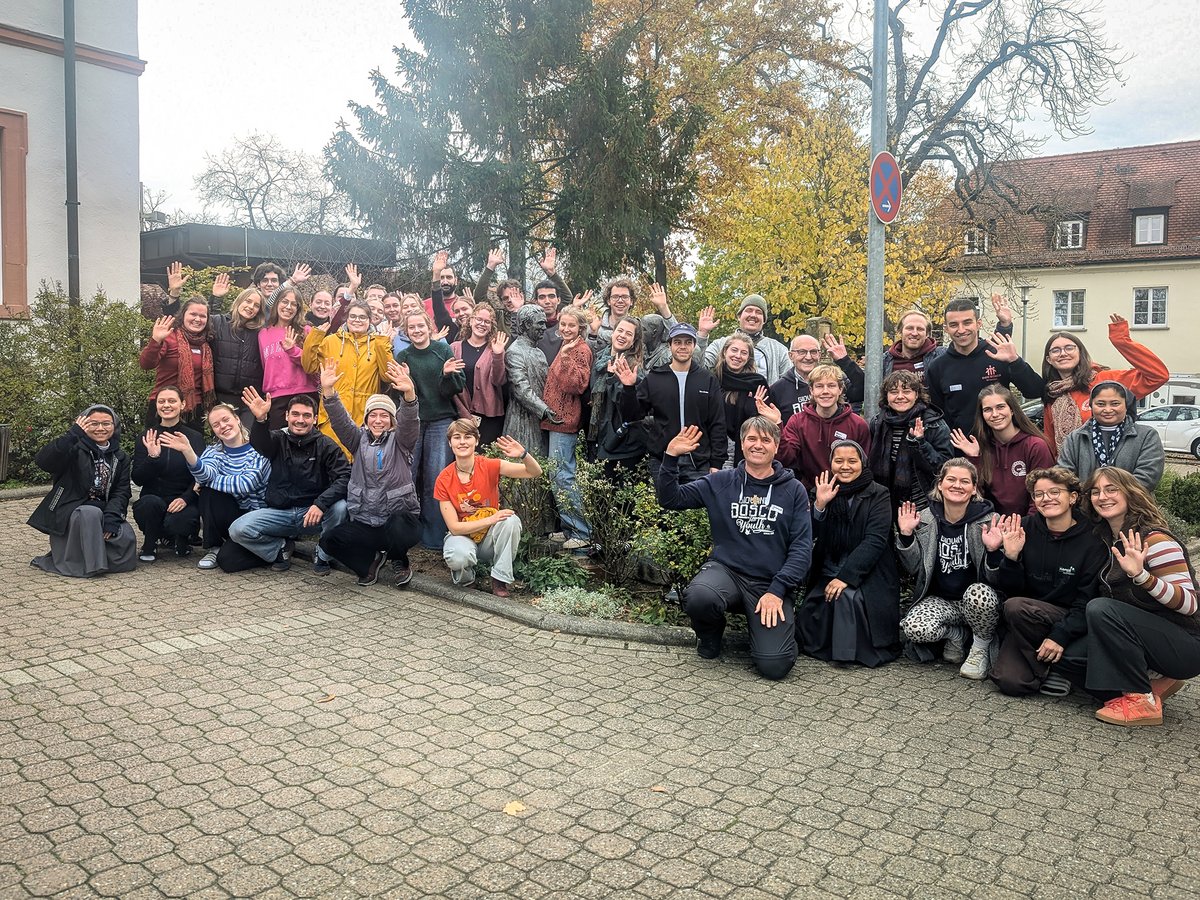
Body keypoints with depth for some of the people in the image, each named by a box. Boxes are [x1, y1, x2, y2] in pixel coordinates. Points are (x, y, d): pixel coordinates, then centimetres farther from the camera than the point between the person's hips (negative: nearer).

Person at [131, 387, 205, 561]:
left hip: (183, 503, -2)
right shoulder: (146, 438, 5)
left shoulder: (195, 437, 2)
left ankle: (181, 537, 5)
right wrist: (152, 457, -20)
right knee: (150, 503, -34)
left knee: (176, 522, -34)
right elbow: (137, 479, -2)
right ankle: (149, 546, -5)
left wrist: (185, 498, -23)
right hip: (153, 500, 2)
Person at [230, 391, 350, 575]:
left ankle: (322, 556, -3)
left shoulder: (326, 446, -2)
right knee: (237, 530, -20)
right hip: (279, 512, 1)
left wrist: (321, 504, -31)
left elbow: (345, 477, -15)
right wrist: (260, 419, -44)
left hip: (313, 512, -1)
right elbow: (260, 446, -21)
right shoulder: (278, 439, 4)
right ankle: (281, 547, 10)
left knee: (340, 507, -32)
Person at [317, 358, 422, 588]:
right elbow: (340, 420, -5)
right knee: (329, 541, -19)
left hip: (399, 517, -3)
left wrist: (409, 394, -40)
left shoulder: (399, 440, 2)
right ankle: (371, 559, 9)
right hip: (362, 521, 3)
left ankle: (401, 562, 2)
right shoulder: (360, 439, 11)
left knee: (399, 532, -36)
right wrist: (328, 390, -24)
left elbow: (409, 422, -18)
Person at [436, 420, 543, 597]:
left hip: (490, 537, 2)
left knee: (511, 521, -30)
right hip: (462, 536, -1)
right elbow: (454, 527, -15)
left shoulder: (489, 466, -13)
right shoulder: (444, 480, -13)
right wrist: (491, 519, -25)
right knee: (458, 557, -36)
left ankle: (500, 579, -13)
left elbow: (535, 472, -19)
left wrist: (523, 455, -40)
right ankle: (465, 577, 2)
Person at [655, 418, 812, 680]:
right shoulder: (721, 482, 7)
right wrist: (671, 457, -9)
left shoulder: (793, 490, 4)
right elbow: (670, 499, 5)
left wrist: (777, 591, -12)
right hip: (726, 570, 1)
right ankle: (710, 634, 2)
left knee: (774, 666, -20)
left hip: (771, 583, -1)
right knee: (699, 598, -35)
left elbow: (801, 547, 0)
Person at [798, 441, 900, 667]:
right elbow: (811, 538, 1)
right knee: (806, 618, -19)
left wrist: (846, 577, -21)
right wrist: (819, 505, -15)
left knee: (847, 597, -33)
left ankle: (850, 650, -7)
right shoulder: (821, 492, 10)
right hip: (827, 575, 4)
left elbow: (875, 541, -12)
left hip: (868, 576, -3)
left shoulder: (878, 495, -1)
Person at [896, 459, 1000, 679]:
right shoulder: (925, 518, -1)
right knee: (914, 629, -29)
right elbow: (914, 568, 3)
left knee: (979, 593, -38)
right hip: (939, 600, 2)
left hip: (976, 600, -2)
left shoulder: (988, 520, -8)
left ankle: (981, 646, -5)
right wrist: (906, 535, -11)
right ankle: (955, 634, 8)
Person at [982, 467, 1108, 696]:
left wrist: (1061, 637, -21)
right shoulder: (1025, 529, -1)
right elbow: (1012, 588, -2)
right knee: (1010, 681, -21)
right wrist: (1010, 556, -21)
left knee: (1015, 607, -31)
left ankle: (1050, 669, -10)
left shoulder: (1092, 539, -7)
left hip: (1069, 622, -2)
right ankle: (1046, 670, 12)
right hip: (1026, 625, 3)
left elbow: (1087, 602, -10)